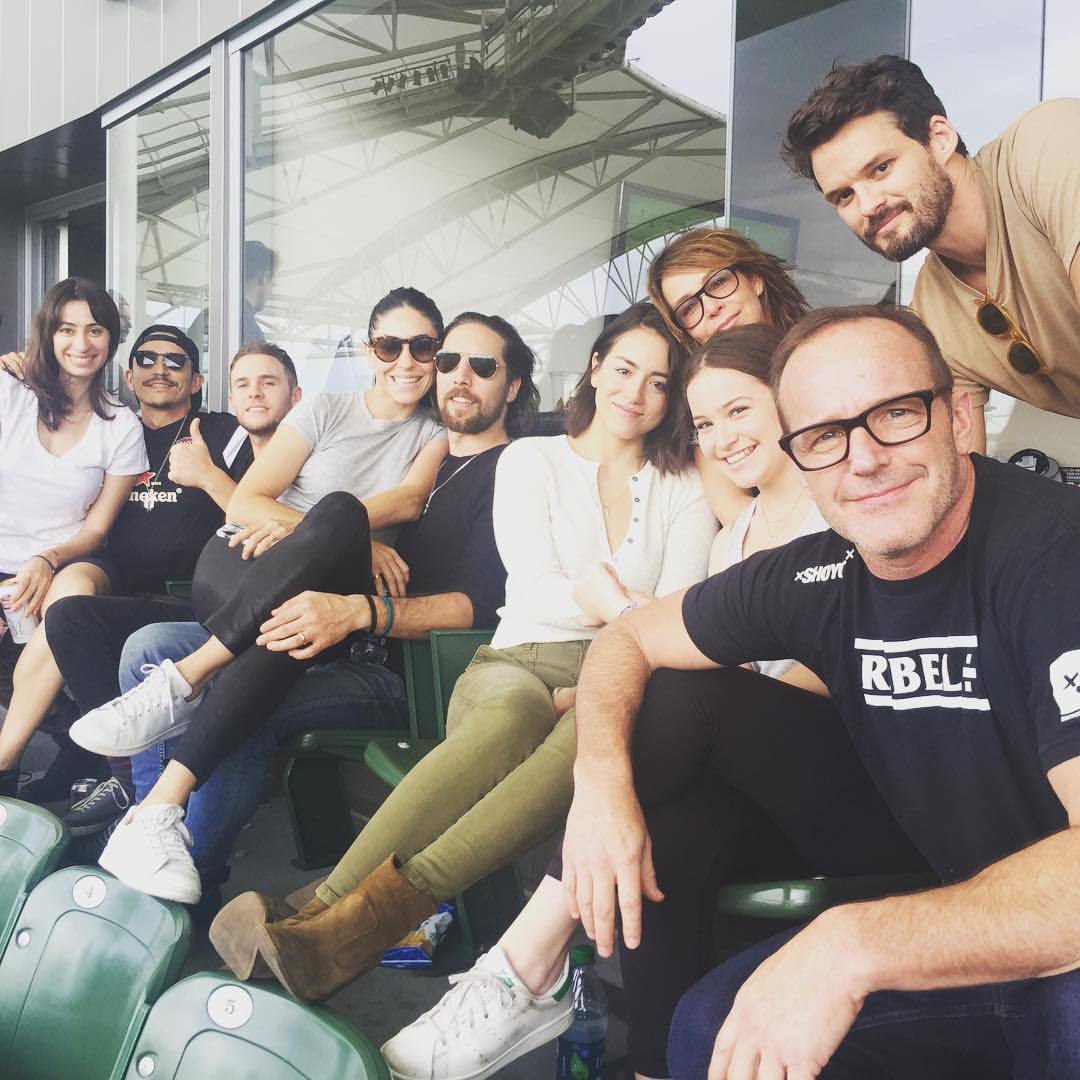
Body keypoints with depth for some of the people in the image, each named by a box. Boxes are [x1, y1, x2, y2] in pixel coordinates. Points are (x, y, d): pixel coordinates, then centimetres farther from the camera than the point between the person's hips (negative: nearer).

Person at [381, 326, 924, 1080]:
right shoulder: (735, 537, 22)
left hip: (866, 786, -5)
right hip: (762, 788, 5)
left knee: (688, 688, -30)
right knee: (670, 842, -29)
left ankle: (529, 964, -28)